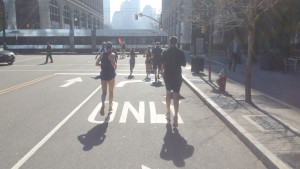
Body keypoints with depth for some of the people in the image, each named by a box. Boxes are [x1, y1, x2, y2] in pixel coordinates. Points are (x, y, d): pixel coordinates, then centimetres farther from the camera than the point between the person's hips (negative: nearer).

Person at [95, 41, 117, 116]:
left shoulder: (102, 54, 5)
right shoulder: (112, 54, -9)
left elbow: (97, 63, 4)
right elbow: (113, 63, -26)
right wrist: (115, 66, -5)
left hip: (103, 74, 3)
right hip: (111, 74, -3)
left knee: (104, 92, 2)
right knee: (111, 91, 14)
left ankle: (103, 104, -25)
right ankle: (110, 106, 24)